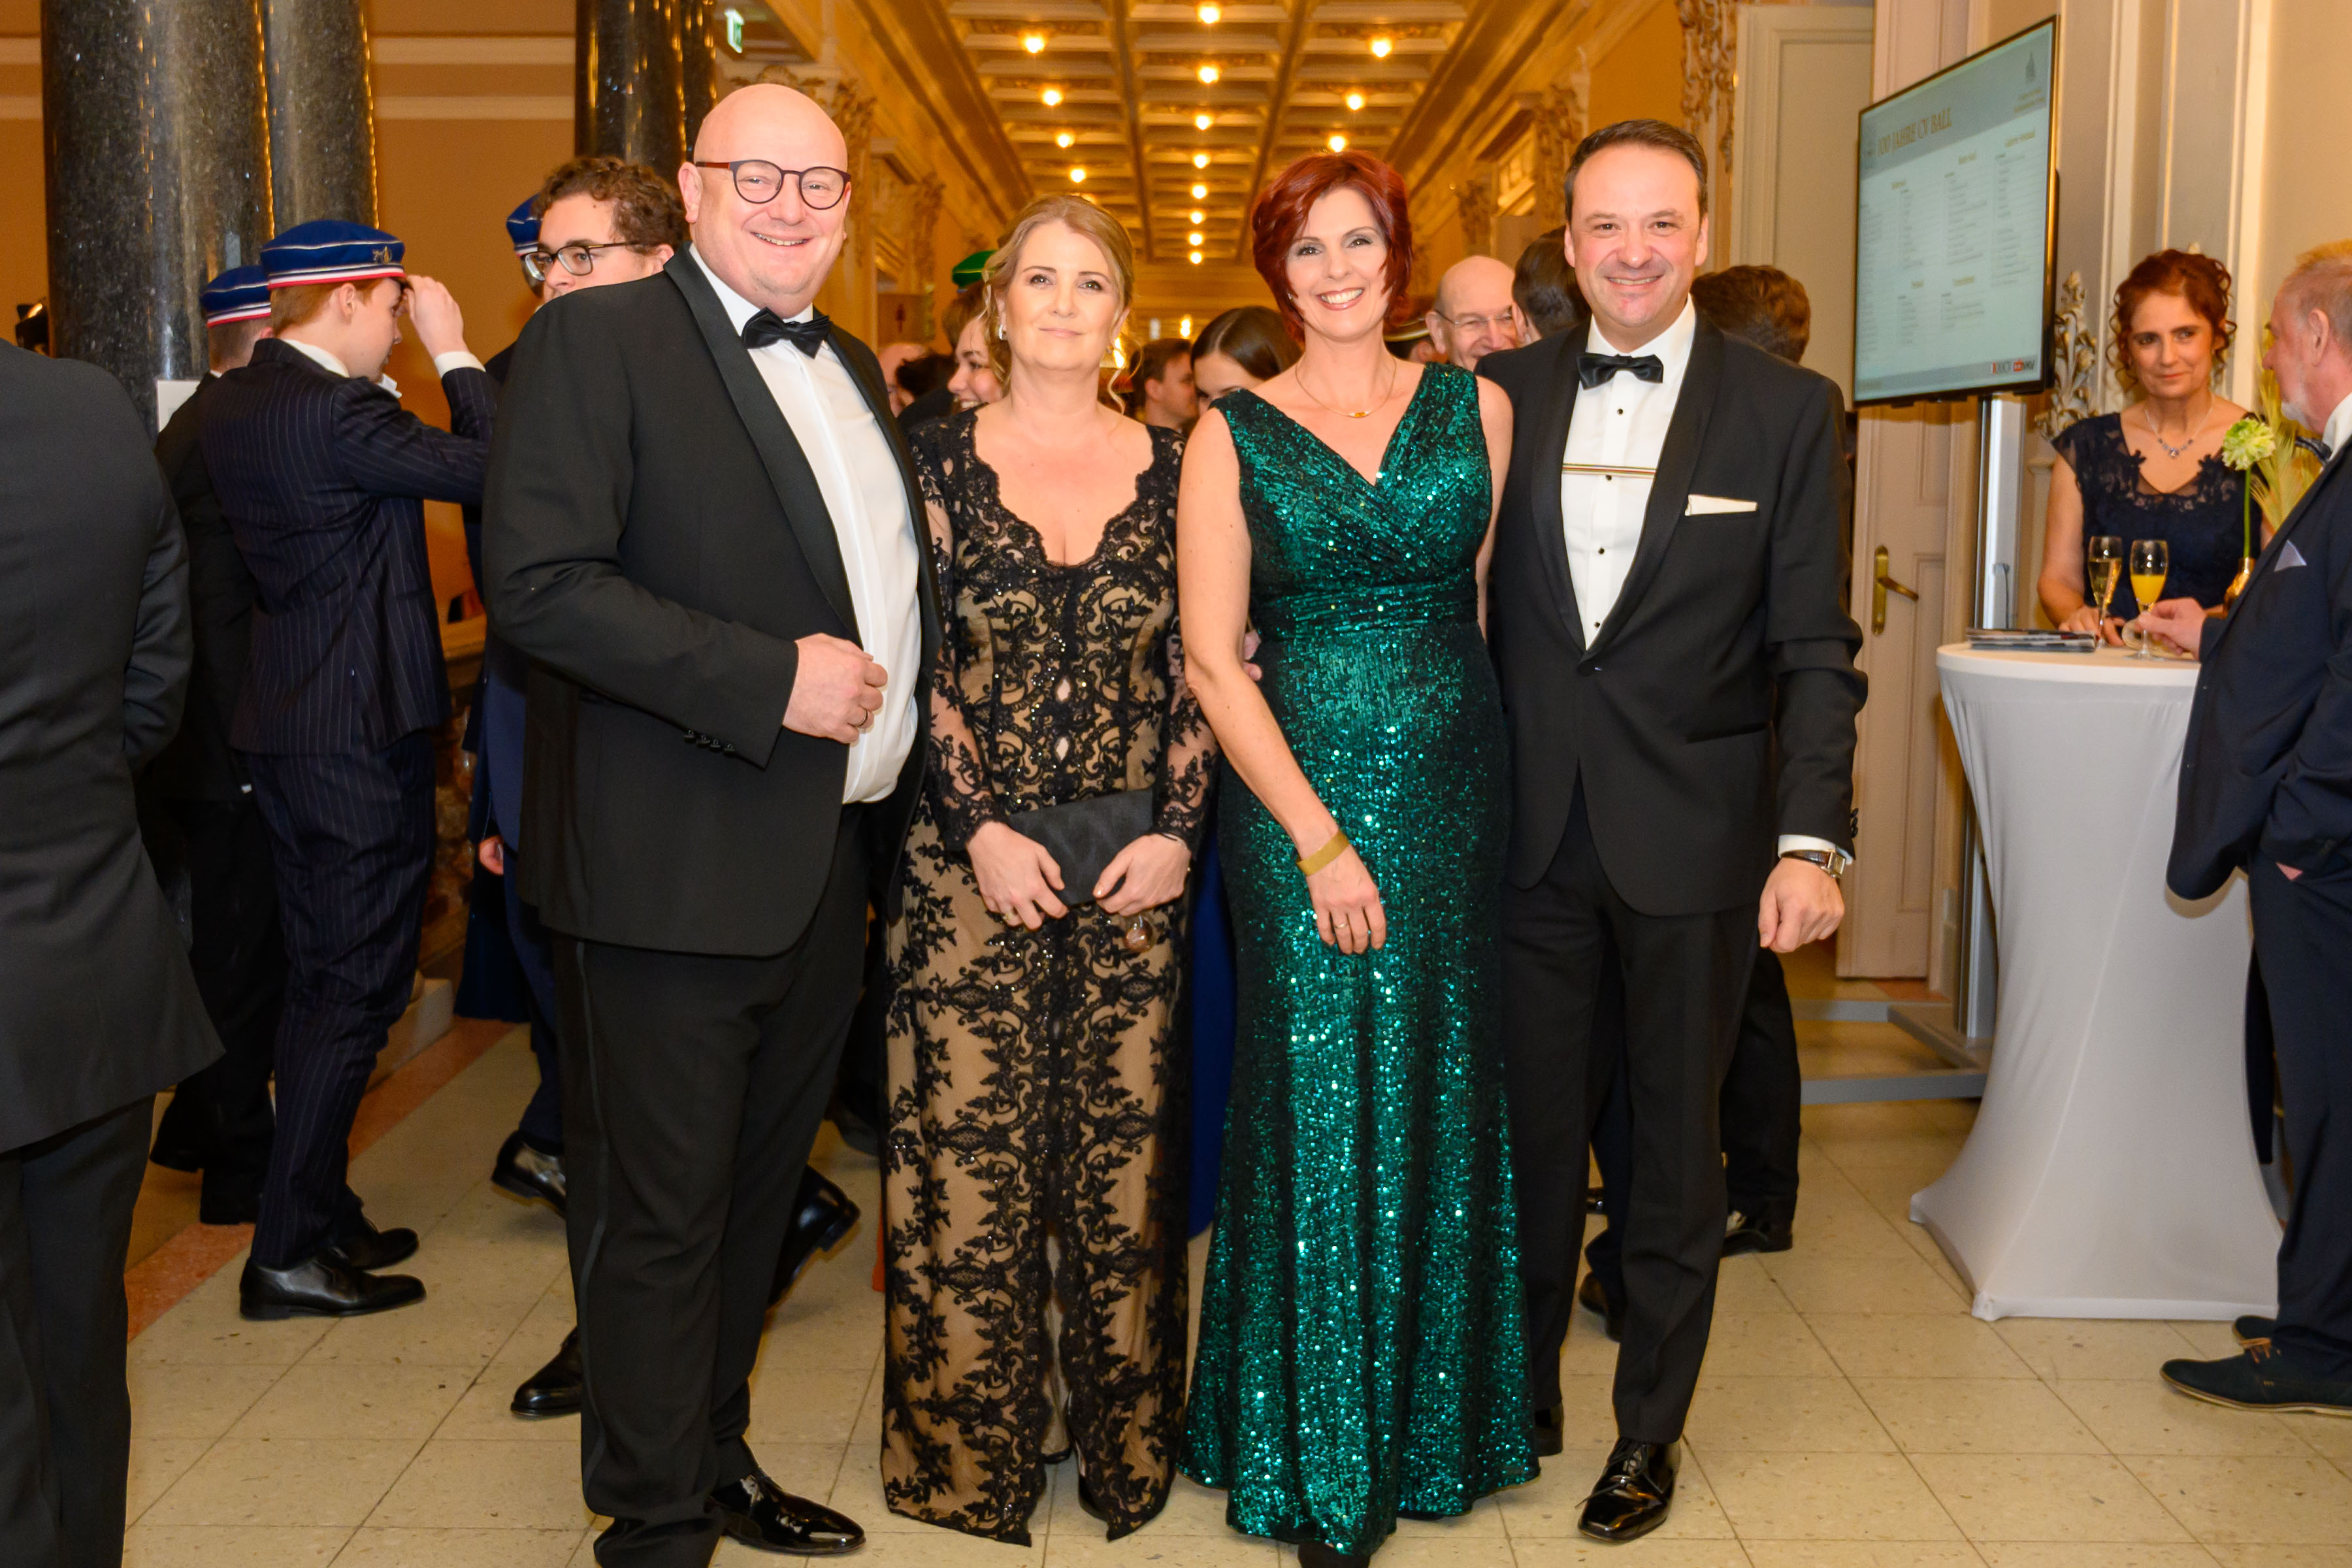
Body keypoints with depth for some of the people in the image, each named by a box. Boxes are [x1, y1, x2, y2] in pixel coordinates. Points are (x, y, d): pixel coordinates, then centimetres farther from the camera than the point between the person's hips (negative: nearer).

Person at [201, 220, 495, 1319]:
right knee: (356, 990, -1)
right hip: (363, 732, -10)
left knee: (321, 982, 17)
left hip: (286, 724, 10)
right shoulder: (336, 412, -19)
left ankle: (321, 1216, 28)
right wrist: (454, 353, -7)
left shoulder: (233, 404, 9)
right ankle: (289, 1252, 4)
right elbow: (488, 469, -19)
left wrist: (385, 375, 12)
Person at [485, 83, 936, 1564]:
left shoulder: (852, 371, 16)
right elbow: (538, 579, -19)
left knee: (759, 1187, 19)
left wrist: (904, 709, 10)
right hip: (679, 867, -8)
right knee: (661, 1209, 3)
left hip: (832, 868, 8)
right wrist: (771, 680, -22)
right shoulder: (600, 338, -8)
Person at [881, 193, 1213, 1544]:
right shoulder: (939, 463, 2)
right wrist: (981, 831, -10)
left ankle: (1127, 1435, 25)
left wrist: (1178, 828, -5)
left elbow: (1201, 670, 6)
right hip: (975, 860, -1)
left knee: (1129, 1156, 7)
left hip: (1137, 862, 2)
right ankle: (972, 1446, 22)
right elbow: (910, 667, -2)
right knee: (970, 1154, 3)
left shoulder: (1173, 471, 6)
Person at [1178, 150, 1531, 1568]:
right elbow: (1213, 661, -3)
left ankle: (1436, 1422, 28)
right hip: (1300, 798, -2)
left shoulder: (1477, 409, 8)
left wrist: (1501, 783, -3)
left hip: (1459, 795, 2)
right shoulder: (1233, 435, 2)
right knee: (1321, 1109, 0)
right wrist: (1320, 838, -10)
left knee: (1443, 1104, 9)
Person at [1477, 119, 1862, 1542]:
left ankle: (1651, 1428, 29)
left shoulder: (1786, 409, -2)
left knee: (1678, 1141, 12)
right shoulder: (1505, 395, 3)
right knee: (1534, 1128, 14)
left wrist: (1814, 838, -13)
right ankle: (1523, 1387, 33)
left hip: (1695, 836, -1)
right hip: (1535, 832, 2)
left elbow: (1814, 648, -4)